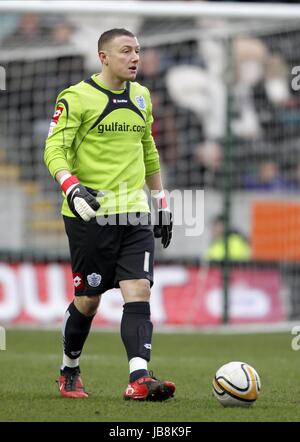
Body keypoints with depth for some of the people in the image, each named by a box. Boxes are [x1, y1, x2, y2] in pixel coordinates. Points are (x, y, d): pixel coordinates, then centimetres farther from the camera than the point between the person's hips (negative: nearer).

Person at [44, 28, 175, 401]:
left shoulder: (140, 97, 14)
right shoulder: (76, 98, -6)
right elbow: (54, 149, -12)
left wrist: (161, 202, 23)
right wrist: (71, 187, -29)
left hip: (134, 211, 5)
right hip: (89, 213, -5)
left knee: (138, 290, -12)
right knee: (88, 299, 3)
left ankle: (139, 380, -21)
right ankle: (69, 373, 25)